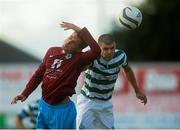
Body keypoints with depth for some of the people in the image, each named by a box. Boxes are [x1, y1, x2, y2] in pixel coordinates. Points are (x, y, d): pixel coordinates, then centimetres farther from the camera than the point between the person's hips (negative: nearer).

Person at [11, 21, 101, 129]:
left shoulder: (79, 59, -13)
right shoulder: (52, 52, 4)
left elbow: (96, 50, -33)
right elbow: (39, 74, 12)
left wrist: (81, 31, -29)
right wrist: (25, 94, 6)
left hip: (62, 110, -6)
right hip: (44, 106, 6)